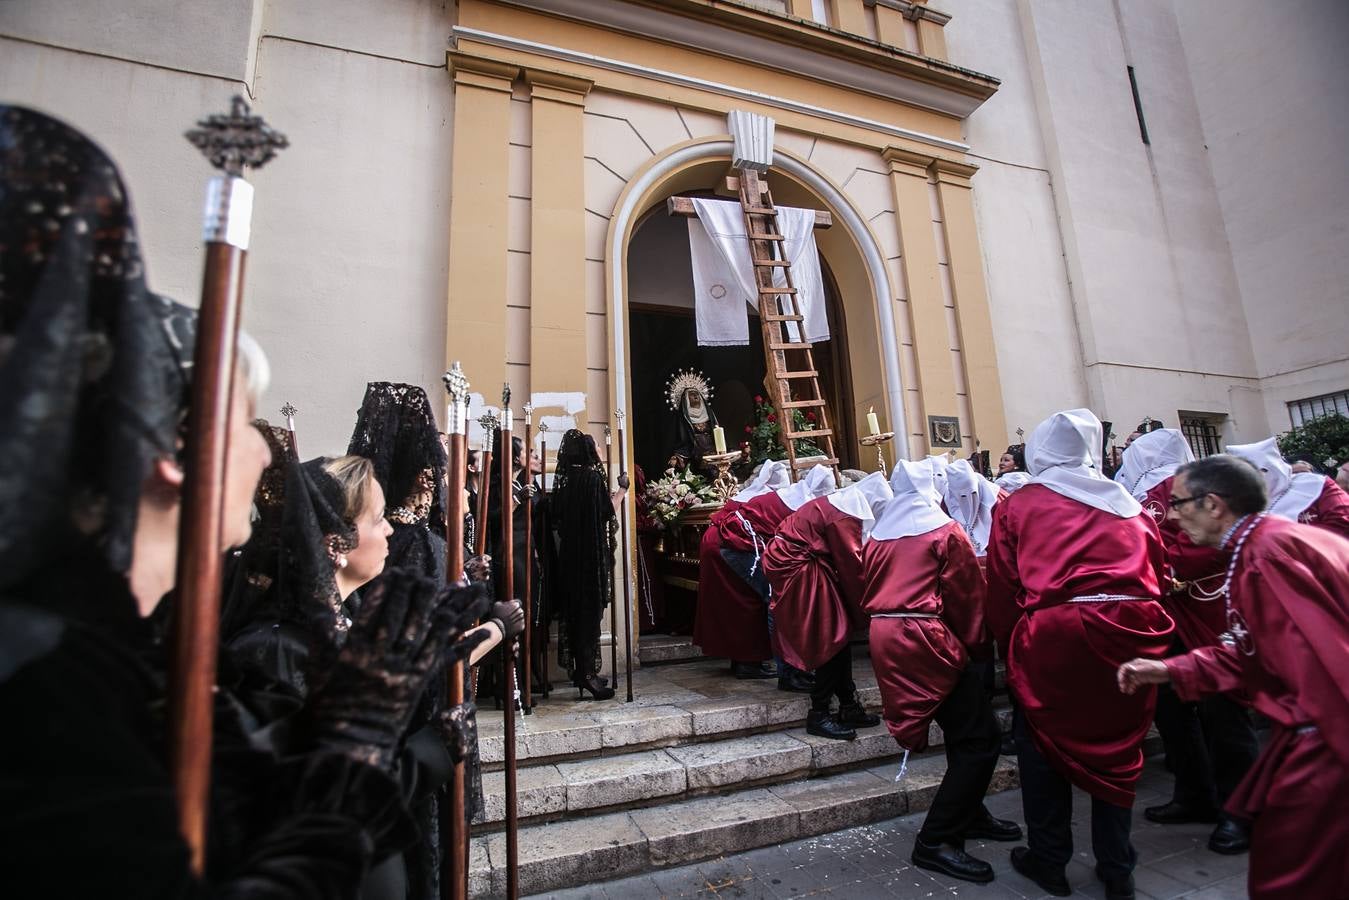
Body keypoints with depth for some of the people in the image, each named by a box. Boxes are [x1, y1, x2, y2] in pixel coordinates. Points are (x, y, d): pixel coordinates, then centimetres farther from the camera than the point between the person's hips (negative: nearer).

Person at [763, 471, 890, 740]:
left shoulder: (843, 505, 11)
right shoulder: (844, 517, -20)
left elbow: (849, 562, 13)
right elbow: (852, 567, -16)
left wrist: (859, 607, 11)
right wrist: (866, 610, -4)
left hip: (794, 564, 10)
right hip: (796, 568, -10)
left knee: (837, 635, 12)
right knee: (831, 639, -5)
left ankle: (849, 705, 21)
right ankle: (819, 714, 4)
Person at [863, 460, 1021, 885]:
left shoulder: (878, 536, 14)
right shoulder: (945, 531, -3)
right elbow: (967, 594, -1)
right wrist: (970, 640, 12)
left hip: (886, 639, 8)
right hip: (925, 640, -8)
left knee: (963, 730, 22)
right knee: (981, 737, -1)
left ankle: (969, 815, 32)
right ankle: (936, 841, -2)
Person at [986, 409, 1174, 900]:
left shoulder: (1018, 505, 3)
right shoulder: (1125, 504, 14)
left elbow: (1001, 586, -1)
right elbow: (1156, 572, 11)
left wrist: (1011, 646, 8)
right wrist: (1143, 626, 19)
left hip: (1054, 636, -4)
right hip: (1129, 633, 4)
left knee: (1043, 743, 13)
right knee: (1115, 746, 18)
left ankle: (1049, 860, 25)